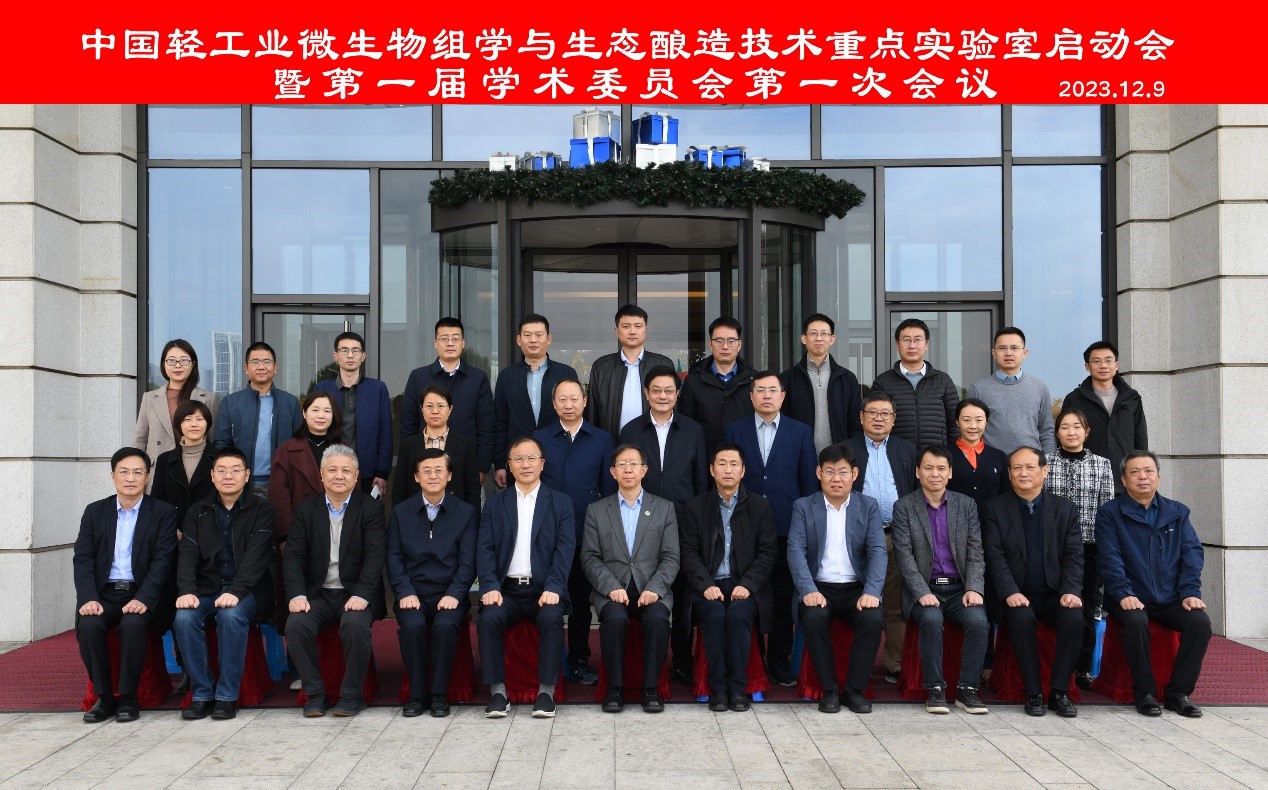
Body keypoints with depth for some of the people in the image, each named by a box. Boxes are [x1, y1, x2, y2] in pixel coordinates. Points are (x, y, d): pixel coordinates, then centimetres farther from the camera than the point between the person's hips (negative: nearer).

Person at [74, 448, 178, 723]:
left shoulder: (163, 513, 4)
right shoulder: (94, 512, 12)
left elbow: (162, 561, -6)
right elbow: (83, 559, 3)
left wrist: (143, 599, -21)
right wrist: (88, 598, -14)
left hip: (141, 594, -2)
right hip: (103, 593, 3)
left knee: (132, 623, -33)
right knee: (88, 624, -28)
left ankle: (127, 697, -15)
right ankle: (103, 696, -10)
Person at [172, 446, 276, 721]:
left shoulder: (261, 509, 2)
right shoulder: (198, 512, 13)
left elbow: (256, 555, -11)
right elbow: (187, 555, 1)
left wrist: (235, 591, -27)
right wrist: (187, 591, -18)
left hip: (246, 592, -3)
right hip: (207, 590, 3)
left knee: (231, 615, -35)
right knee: (184, 617, -28)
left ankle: (227, 696, -23)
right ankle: (201, 695, -16)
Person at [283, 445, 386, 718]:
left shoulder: (370, 509, 2)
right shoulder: (306, 509, 9)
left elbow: (375, 556, -8)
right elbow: (293, 556, 1)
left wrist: (361, 595, -22)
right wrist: (296, 594, -15)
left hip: (356, 594, -2)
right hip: (317, 593, 3)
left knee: (355, 624, -32)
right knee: (296, 624, -25)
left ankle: (352, 695, -14)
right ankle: (315, 694, -10)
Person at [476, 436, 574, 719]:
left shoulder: (560, 502, 10)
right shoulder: (495, 503, 14)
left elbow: (565, 548, -1)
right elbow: (485, 549, 5)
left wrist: (552, 588, -16)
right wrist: (490, 587, -12)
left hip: (544, 589, -1)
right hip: (507, 589, 1)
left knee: (552, 618, -31)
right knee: (489, 618, -28)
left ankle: (547, 690, -19)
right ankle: (497, 690, -17)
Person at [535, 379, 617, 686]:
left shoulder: (602, 440, 6)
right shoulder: (539, 439, 5)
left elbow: (609, 489, 6)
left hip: (586, 533, 0)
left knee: (581, 600, 9)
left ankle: (580, 661, 19)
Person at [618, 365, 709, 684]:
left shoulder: (693, 430, 6)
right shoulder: (631, 431, 5)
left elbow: (701, 480, 7)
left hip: (684, 523, 0)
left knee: (683, 597, 6)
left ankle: (683, 661, 17)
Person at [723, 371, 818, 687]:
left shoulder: (801, 432, 6)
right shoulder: (734, 431, 7)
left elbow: (809, 481, 6)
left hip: (787, 527, 0)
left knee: (784, 598, 6)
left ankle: (779, 661, 17)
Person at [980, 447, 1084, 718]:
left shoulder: (1065, 509, 10)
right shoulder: (994, 509, 4)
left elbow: (1074, 555, 3)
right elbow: (995, 557, -5)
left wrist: (1070, 591, -14)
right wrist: (1010, 592, -21)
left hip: (1055, 594, 2)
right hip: (1017, 596, -2)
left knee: (1074, 617, -29)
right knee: (1022, 618, -34)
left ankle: (1059, 692, -16)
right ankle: (1033, 693, -22)